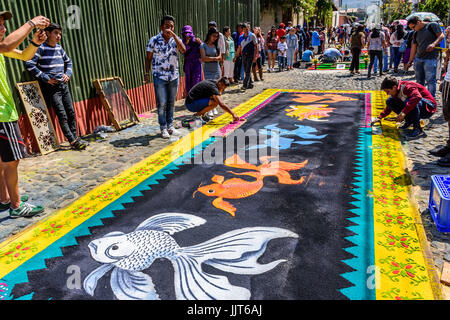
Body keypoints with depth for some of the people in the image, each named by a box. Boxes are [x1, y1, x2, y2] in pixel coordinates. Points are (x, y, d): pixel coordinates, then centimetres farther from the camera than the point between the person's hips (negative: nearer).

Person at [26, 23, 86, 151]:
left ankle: (75, 138, 13)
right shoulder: (41, 48, -7)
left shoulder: (59, 48, 13)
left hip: (63, 85, 7)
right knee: (62, 115, -9)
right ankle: (73, 141, -7)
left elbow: (68, 62, 29)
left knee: (71, 113, 5)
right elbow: (29, 64, -13)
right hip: (51, 87, -7)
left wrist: (68, 74, 12)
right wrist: (46, 78, -14)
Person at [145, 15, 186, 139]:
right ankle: (163, 128, 8)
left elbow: (183, 50, -17)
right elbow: (148, 58, 2)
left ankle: (170, 126, 22)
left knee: (171, 103, 10)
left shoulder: (176, 39, 4)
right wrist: (147, 73, -6)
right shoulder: (153, 40, -2)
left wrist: (173, 35, -21)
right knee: (162, 103, -3)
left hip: (174, 76, 3)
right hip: (159, 76, -3)